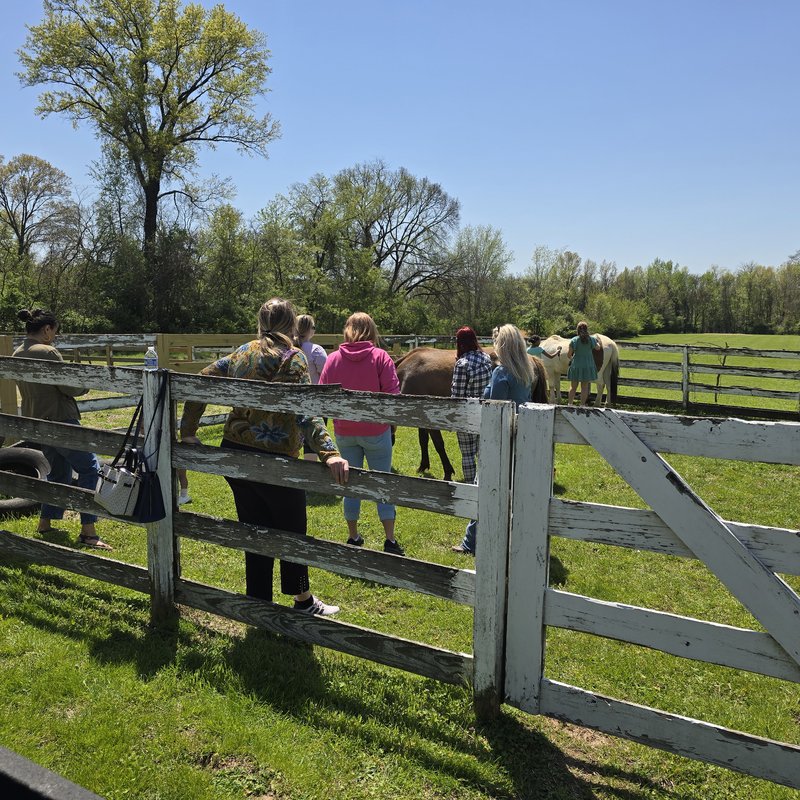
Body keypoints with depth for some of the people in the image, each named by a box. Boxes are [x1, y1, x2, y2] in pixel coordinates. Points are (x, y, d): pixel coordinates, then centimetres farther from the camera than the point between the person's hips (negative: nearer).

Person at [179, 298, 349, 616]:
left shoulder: (242, 353, 9)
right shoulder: (292, 358, -10)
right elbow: (304, 412, -23)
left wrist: (188, 431, 12)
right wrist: (328, 452, -31)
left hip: (234, 452, 6)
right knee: (292, 531, 14)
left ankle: (260, 604, 26)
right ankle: (302, 600, 30)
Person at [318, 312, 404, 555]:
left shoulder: (333, 358, -3)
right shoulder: (380, 357, -10)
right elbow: (392, 393, -14)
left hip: (344, 432, 2)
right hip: (376, 430, -2)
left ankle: (353, 538, 22)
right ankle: (390, 540, 9)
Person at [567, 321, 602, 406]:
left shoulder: (574, 340, -8)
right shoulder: (592, 339, -5)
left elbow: (569, 354, -7)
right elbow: (598, 348, 13)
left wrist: (571, 358, 15)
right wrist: (598, 341, 32)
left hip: (576, 365, 0)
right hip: (588, 365, 1)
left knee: (573, 386, 9)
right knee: (584, 387, 7)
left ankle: (569, 404, 10)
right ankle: (582, 405, 9)